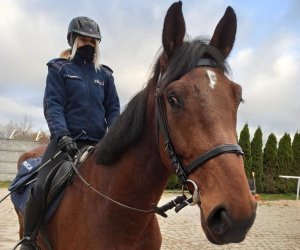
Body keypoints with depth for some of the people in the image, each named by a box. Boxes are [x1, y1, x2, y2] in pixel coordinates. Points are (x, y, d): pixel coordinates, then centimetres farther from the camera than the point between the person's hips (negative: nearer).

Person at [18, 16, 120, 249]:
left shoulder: (105, 74, 17)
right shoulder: (59, 69, 8)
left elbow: (113, 109, 13)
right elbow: (52, 106, -4)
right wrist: (61, 134, -23)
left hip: (98, 143, 4)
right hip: (66, 140, -3)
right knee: (42, 187, -20)